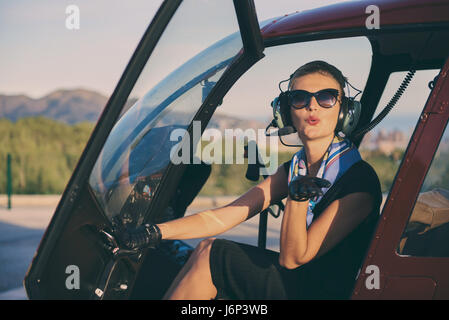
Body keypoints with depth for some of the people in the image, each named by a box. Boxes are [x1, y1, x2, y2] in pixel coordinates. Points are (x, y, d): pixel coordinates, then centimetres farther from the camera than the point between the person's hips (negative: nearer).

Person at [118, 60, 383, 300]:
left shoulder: (360, 180, -18)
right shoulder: (293, 169, 6)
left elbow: (292, 258, -17)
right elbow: (218, 219, 2)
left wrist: (298, 197, -32)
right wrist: (154, 232, -9)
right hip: (297, 284, 7)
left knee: (210, 255, -11)